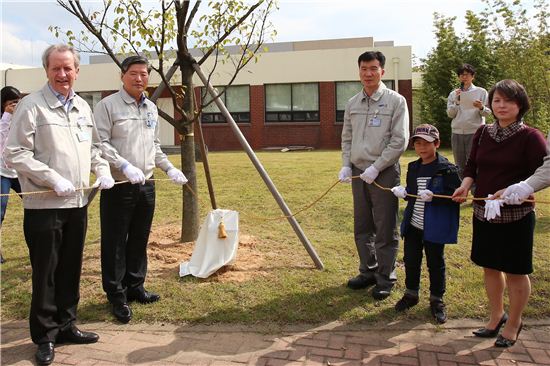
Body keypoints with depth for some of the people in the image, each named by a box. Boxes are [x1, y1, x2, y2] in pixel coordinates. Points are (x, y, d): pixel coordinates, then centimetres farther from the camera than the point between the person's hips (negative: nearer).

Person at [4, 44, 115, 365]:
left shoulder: (83, 107, 13)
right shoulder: (31, 106, -7)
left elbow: (94, 146, 23)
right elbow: (15, 154, -12)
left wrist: (103, 170, 6)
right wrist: (54, 179, -19)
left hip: (78, 203, 6)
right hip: (44, 205, -6)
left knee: (71, 269, 15)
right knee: (45, 272, 3)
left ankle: (66, 325, 30)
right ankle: (45, 336, 18)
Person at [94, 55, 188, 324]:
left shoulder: (151, 108, 15)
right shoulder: (108, 105, -7)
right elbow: (100, 144, -14)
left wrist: (169, 169, 10)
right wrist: (125, 166, -25)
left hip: (146, 185, 7)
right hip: (118, 186, -6)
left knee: (139, 240, 14)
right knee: (115, 243, 2)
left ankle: (135, 287, 28)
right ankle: (117, 297, 13)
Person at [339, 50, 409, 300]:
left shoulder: (395, 101, -5)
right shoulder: (352, 103, 11)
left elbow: (400, 141, -10)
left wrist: (376, 168, -15)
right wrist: (346, 165, 5)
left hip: (384, 172, -5)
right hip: (358, 172, 6)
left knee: (385, 229, 1)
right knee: (362, 227, 13)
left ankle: (385, 279, 14)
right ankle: (368, 271, 28)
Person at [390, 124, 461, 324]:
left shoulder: (447, 169, -11)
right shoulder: (413, 168, 8)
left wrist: (433, 197, -29)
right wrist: (403, 192, -5)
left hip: (435, 228, -5)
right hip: (412, 225, 5)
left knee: (435, 263, 9)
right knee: (411, 260, 14)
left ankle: (436, 300, 25)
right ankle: (411, 294, 33)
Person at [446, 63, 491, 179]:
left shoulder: (481, 92, 7)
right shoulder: (453, 94, 13)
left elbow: (487, 112, 3)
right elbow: (450, 114, 6)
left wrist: (481, 107, -18)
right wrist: (456, 101, -8)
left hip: (474, 132, -3)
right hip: (457, 132, 3)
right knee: (460, 166, 7)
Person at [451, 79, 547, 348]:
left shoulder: (531, 137, -11)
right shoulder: (483, 134, 5)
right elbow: (472, 167, 10)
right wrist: (465, 184, -9)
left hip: (516, 215, -5)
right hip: (484, 212, 5)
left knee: (515, 271, 8)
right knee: (490, 267, 17)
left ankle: (513, 325, 29)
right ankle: (496, 316, 37)